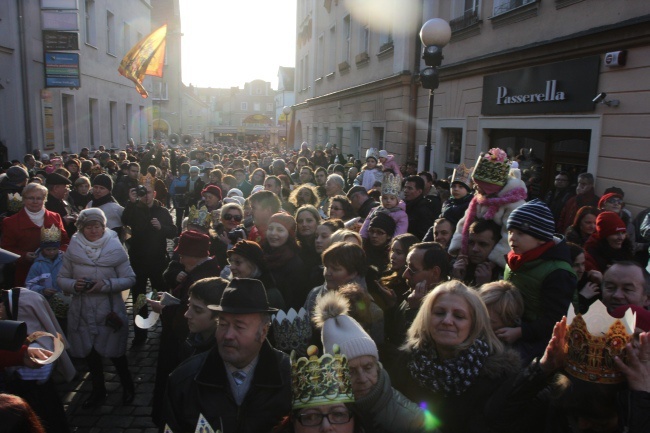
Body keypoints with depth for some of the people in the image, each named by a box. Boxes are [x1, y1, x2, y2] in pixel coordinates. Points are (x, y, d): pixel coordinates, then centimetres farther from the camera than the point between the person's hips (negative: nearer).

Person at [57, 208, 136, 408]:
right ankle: (98, 390, 39)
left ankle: (127, 386, 35)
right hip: (83, 313, 3)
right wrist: (74, 285, -17)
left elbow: (130, 278, -9)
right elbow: (61, 279, 4)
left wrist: (106, 284, -22)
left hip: (110, 312, -2)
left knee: (115, 353, 10)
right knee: (90, 354, 16)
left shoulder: (115, 248, -10)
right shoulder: (73, 249, -3)